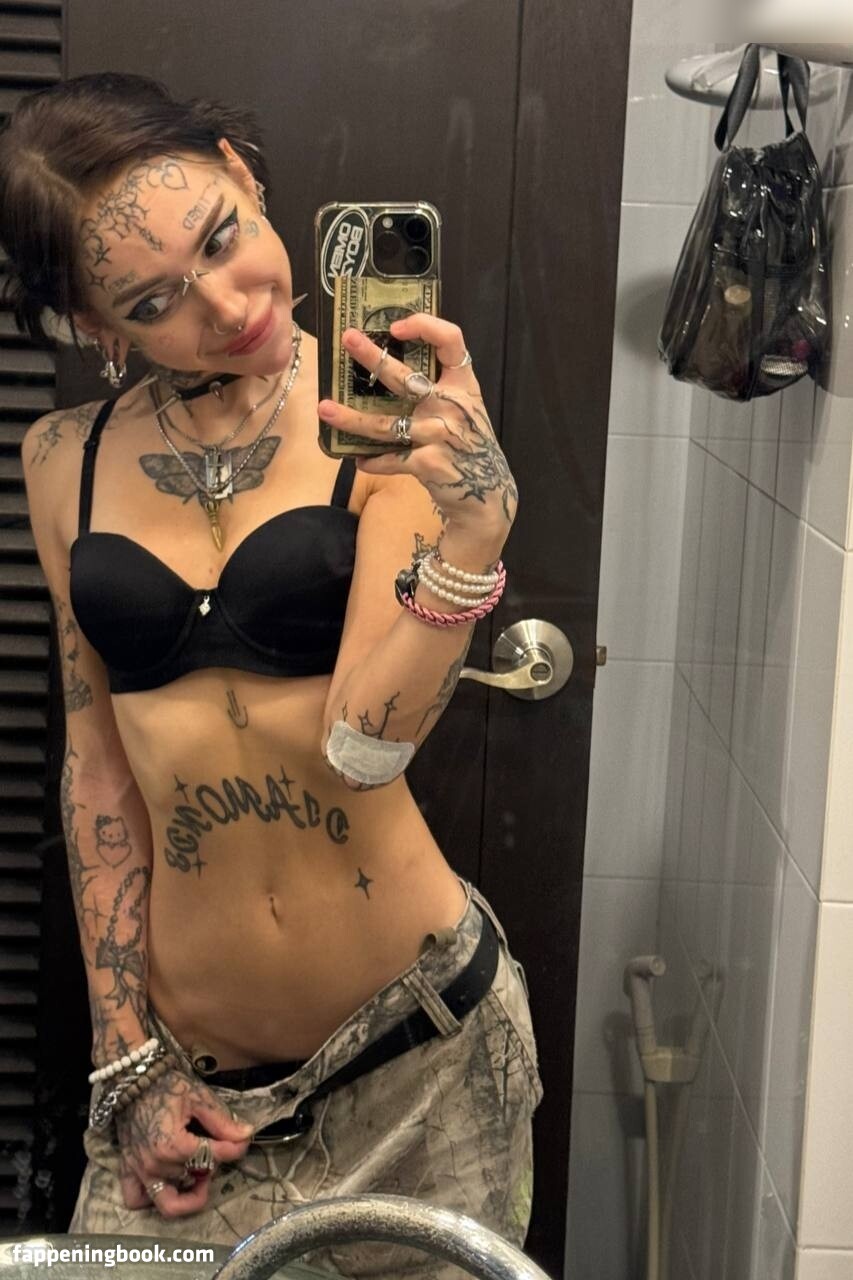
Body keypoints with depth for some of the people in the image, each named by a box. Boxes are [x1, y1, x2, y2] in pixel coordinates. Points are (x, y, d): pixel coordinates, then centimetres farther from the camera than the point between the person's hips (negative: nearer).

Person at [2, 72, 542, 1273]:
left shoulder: (390, 427, -8)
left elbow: (369, 742, -18)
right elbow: (99, 769, 4)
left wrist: (473, 527, -33)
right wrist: (127, 1067, 3)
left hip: (416, 1046, -2)